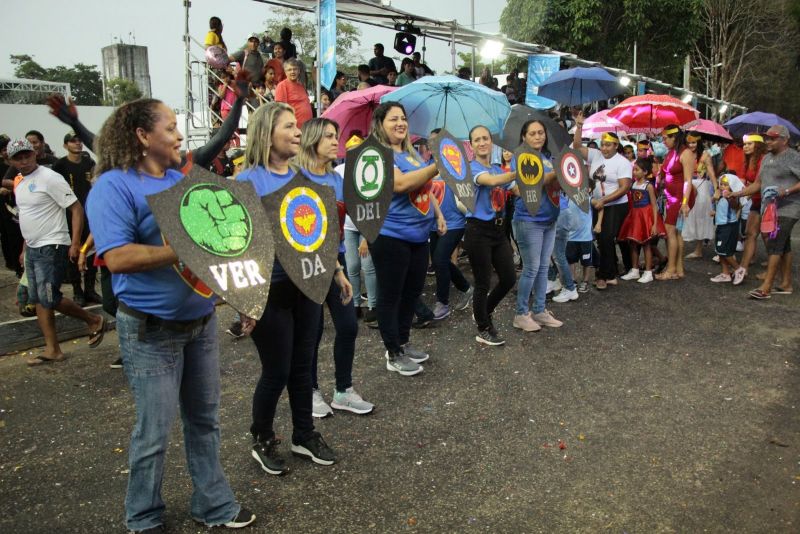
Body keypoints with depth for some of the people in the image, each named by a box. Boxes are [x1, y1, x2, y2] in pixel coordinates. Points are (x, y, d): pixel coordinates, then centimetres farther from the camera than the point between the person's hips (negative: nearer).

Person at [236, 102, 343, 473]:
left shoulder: (302, 176, 7)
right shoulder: (249, 181, -13)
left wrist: (336, 270, 16)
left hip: (306, 283, 6)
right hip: (270, 290, -6)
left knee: (302, 365, 16)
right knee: (276, 372, 5)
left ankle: (304, 436, 34)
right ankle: (262, 442, 29)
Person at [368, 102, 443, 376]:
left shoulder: (412, 153, 14)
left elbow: (426, 187, 24)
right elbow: (400, 183, -29)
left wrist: (438, 214, 16)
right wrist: (436, 166, -31)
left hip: (418, 235, 9)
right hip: (390, 236, -9)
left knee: (412, 292, 16)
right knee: (391, 296, 2)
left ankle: (403, 343, 32)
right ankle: (393, 354, 13)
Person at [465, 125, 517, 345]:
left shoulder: (499, 169, 14)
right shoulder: (472, 168, -9)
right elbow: (492, 181, -30)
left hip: (498, 229, 7)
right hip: (478, 230, -7)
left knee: (509, 278, 8)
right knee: (483, 283, 0)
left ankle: (483, 313, 32)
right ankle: (483, 330, 18)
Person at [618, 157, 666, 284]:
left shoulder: (648, 186, -11)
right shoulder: (633, 184, 5)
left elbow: (654, 206, -12)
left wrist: (655, 224, -17)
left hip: (645, 216, -6)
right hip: (634, 216, 6)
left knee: (646, 245, 1)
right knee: (633, 244, 9)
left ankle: (648, 273, 10)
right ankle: (634, 271, 21)